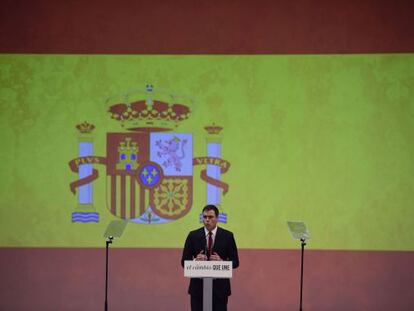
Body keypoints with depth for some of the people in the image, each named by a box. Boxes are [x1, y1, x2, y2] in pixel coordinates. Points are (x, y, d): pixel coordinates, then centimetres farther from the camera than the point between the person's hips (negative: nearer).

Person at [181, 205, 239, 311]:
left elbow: (235, 262, 3)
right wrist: (195, 261, -17)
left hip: (220, 286, 0)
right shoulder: (193, 235, 3)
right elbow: (184, 261, 4)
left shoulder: (227, 236, 2)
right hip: (198, 286, 1)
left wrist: (221, 262, -17)